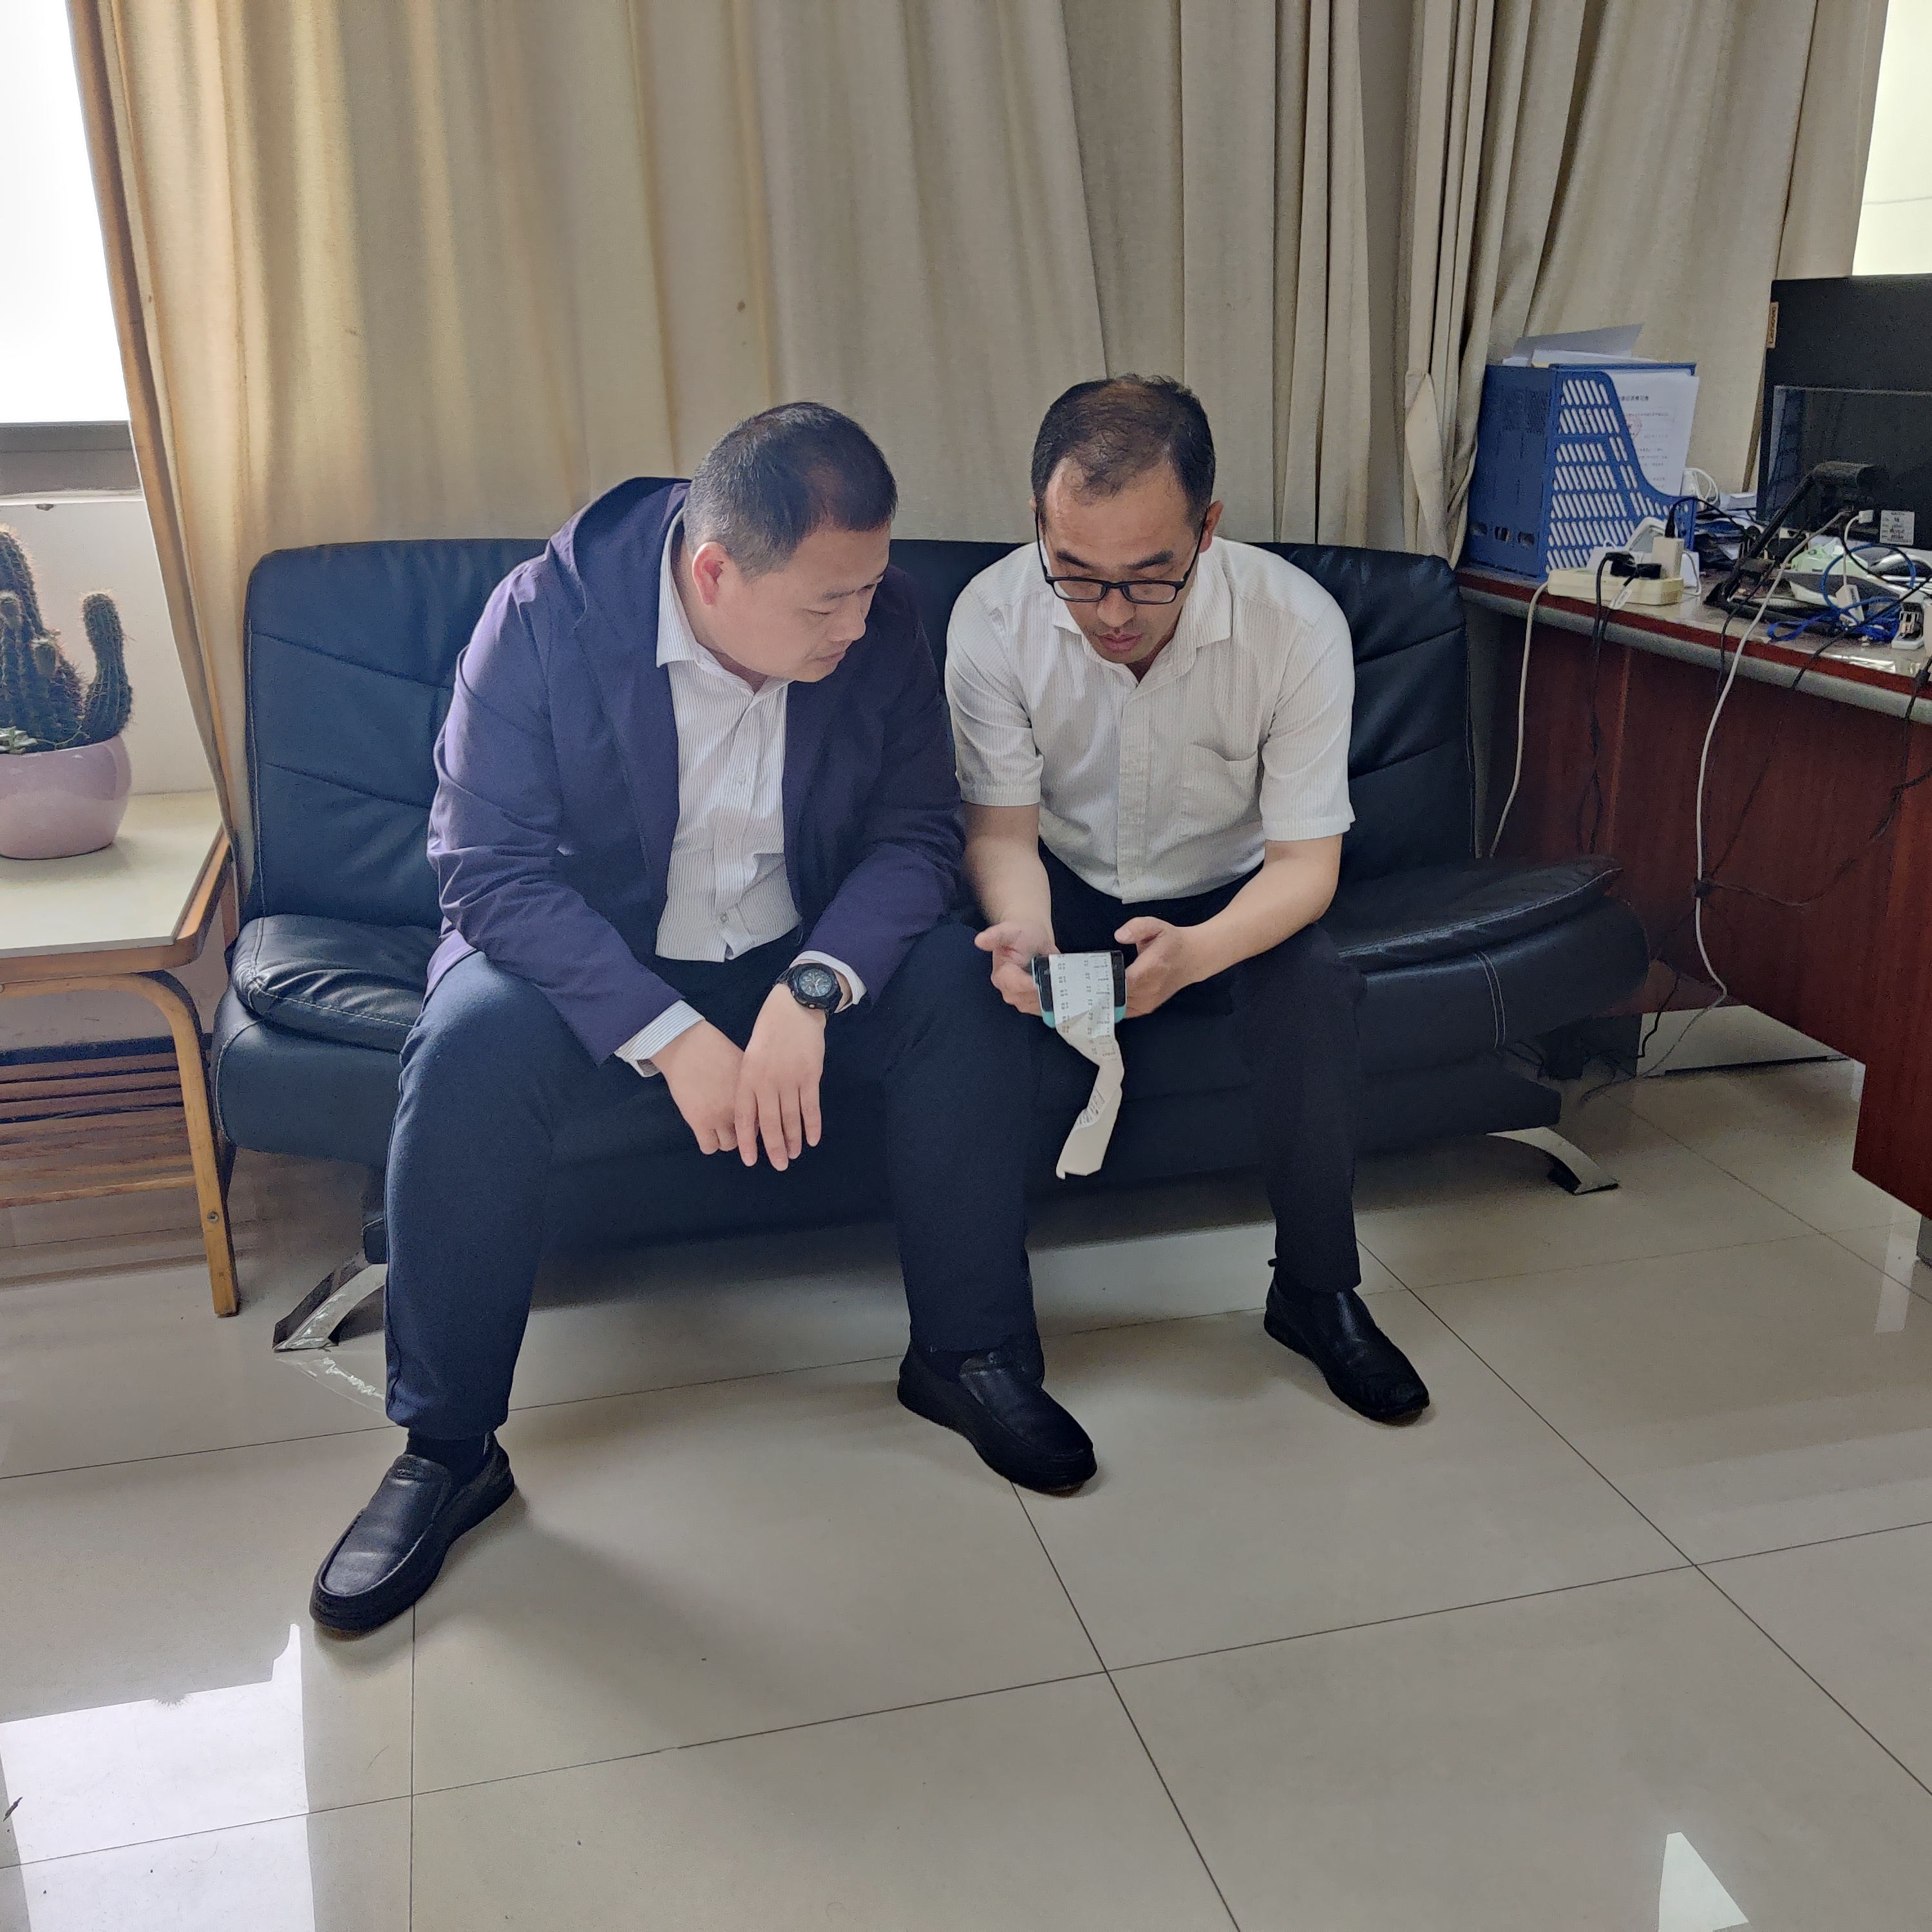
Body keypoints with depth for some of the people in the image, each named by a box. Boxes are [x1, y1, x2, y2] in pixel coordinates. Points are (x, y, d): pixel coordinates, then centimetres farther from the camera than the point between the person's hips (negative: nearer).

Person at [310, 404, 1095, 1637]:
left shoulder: (881, 623, -12)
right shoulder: (547, 615, -20)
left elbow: (916, 834, -11)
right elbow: (491, 869, -22)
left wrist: (811, 991, -29)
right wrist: (671, 1038, -31)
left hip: (801, 951, 2)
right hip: (594, 963, -2)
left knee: (967, 990, -24)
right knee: (470, 1049, -32)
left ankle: (966, 1353, -6)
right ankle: (449, 1448, -13)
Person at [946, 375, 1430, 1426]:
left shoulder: (1297, 622, -24)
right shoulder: (993, 616, -21)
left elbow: (1304, 860, -22)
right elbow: (1003, 827, -16)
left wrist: (1193, 954, -45)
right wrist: (1026, 931, -40)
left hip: (1228, 896, 0)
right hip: (1070, 886, 1)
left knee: (1315, 989, -31)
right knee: (976, 989, -30)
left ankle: (1316, 1290, -10)